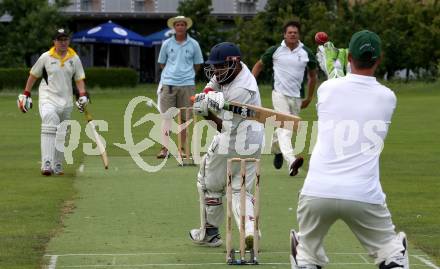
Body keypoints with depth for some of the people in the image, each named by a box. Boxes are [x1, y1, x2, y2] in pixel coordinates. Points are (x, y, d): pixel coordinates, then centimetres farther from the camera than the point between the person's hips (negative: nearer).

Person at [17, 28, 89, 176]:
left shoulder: (75, 59, 6)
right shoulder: (46, 57, -1)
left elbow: (79, 79, 7)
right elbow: (33, 75, 9)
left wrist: (83, 95, -9)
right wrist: (26, 94, 9)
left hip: (66, 101, 4)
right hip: (48, 98, -4)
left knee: (62, 135, 10)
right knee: (49, 126, -24)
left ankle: (57, 165, 23)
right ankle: (46, 164, -31)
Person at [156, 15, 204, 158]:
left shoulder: (193, 44, 4)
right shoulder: (167, 44, 5)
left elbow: (197, 64, 13)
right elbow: (162, 63, 15)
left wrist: (187, 75, 11)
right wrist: (172, 73, 10)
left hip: (187, 84, 0)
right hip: (168, 83, 0)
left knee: (185, 118, 4)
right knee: (167, 116, -7)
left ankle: (182, 148, 13)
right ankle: (165, 148, -9)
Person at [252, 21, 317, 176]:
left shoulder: (306, 54, 4)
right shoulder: (275, 51, 0)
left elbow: (312, 76, 17)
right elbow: (259, 65, 13)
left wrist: (309, 98, 18)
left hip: (297, 97, 3)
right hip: (280, 94, -3)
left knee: (287, 129, 11)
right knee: (285, 127, -19)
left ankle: (276, 148, 42)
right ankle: (291, 161, -34)